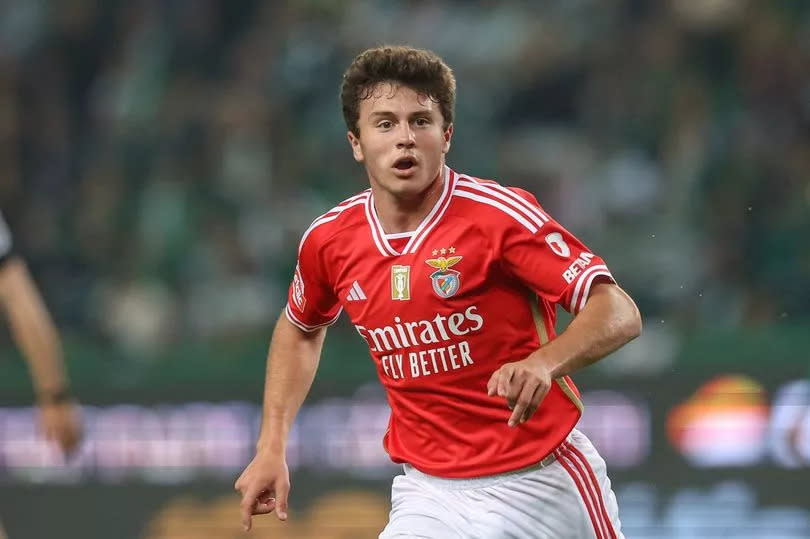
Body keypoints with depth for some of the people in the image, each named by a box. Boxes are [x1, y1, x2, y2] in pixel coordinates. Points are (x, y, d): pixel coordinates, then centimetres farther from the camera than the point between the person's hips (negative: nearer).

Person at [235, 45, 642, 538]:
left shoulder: (500, 214, -15)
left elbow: (620, 314, -20)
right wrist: (272, 448, 14)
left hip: (542, 482, -3)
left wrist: (544, 362, -39)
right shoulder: (329, 241, 0)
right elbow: (301, 329, 22)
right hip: (429, 493, 3)